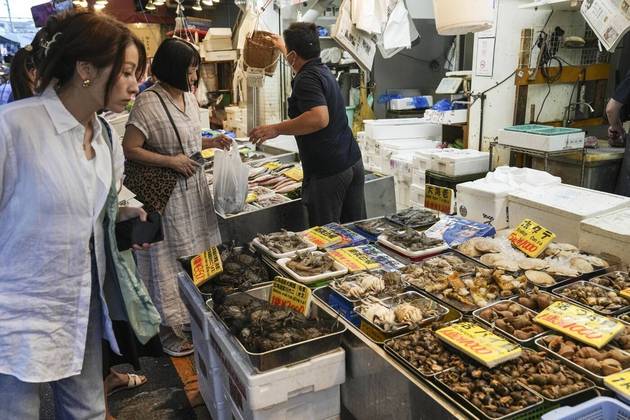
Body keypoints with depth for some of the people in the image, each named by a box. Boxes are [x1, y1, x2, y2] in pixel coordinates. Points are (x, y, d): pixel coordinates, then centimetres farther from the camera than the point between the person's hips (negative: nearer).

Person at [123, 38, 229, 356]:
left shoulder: (189, 97, 8)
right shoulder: (148, 102, -17)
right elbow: (130, 150, -18)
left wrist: (211, 143, 5)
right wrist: (172, 161, -22)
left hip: (195, 186, 8)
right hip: (169, 194, -8)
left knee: (197, 254, 17)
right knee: (171, 260, 3)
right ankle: (170, 331, 21)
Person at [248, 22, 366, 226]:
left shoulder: (306, 78, -15)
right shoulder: (322, 70, 13)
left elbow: (320, 118, -30)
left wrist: (276, 129, -24)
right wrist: (282, 46, 53)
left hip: (328, 172, -9)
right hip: (353, 162, 9)